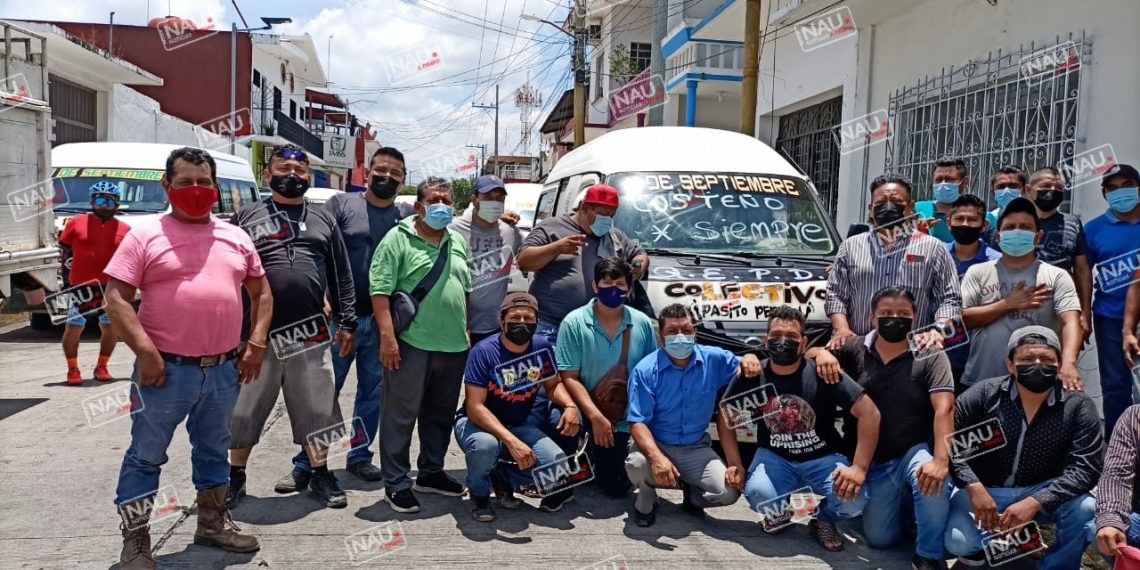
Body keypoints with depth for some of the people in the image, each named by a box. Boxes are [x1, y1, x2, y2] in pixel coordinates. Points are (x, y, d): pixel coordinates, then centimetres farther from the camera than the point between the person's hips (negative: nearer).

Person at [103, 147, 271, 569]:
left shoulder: (235, 237, 9)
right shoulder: (145, 235, -5)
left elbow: (261, 291, 15)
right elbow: (116, 299, -9)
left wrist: (256, 343, 5)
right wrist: (145, 351, -17)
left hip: (223, 369, 5)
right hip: (166, 369, -4)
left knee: (214, 450, 18)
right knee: (146, 455, 5)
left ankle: (213, 522, 34)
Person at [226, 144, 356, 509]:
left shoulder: (323, 220, 13)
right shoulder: (247, 215, 7)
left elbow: (341, 276, 12)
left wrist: (346, 322, 6)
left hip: (311, 333, 2)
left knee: (316, 408, 8)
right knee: (244, 409, 9)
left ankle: (320, 476, 21)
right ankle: (235, 477, 24)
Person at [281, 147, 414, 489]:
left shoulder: (408, 215, 8)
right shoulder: (342, 203, 1)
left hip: (383, 320, 3)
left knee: (372, 393, 12)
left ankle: (359, 457, 25)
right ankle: (305, 465, 9)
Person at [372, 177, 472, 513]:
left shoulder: (457, 242, 15)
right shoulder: (398, 239, -5)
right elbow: (380, 290, -12)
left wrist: (467, 331, 17)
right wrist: (387, 335, -18)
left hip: (454, 346, 7)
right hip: (411, 343, -6)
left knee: (441, 415, 16)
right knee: (401, 415, 1)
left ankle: (430, 473, 31)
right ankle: (396, 484, 11)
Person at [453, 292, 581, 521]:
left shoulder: (542, 346, -7)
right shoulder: (483, 352, -22)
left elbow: (553, 384, 9)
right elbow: (475, 407, -26)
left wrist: (570, 405, -15)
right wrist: (511, 441, -38)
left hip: (518, 426, 5)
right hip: (477, 423, -4)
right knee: (485, 444, -39)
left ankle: (504, 480, 13)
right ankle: (479, 492, -3)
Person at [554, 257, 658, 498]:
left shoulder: (642, 323, -5)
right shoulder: (574, 322, -12)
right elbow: (569, 377, -14)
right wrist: (596, 416, -21)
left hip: (623, 419, 3)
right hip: (586, 414, -2)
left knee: (616, 487, 6)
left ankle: (595, 456, 39)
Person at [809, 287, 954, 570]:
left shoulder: (930, 355, -10)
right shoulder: (856, 349, -1)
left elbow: (944, 408, -21)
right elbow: (809, 353, 5)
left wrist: (941, 459, -35)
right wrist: (821, 353, -21)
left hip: (914, 451, -3)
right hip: (872, 459, 3)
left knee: (933, 482, -38)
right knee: (880, 538, 3)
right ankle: (901, 501, 37)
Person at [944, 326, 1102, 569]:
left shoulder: (1078, 407, -9)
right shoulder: (983, 394, -10)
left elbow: (1086, 467, -16)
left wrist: (1035, 502, -28)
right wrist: (974, 487, -27)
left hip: (1042, 493, 1)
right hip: (983, 490, -1)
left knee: (1085, 508, -30)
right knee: (959, 542, -26)